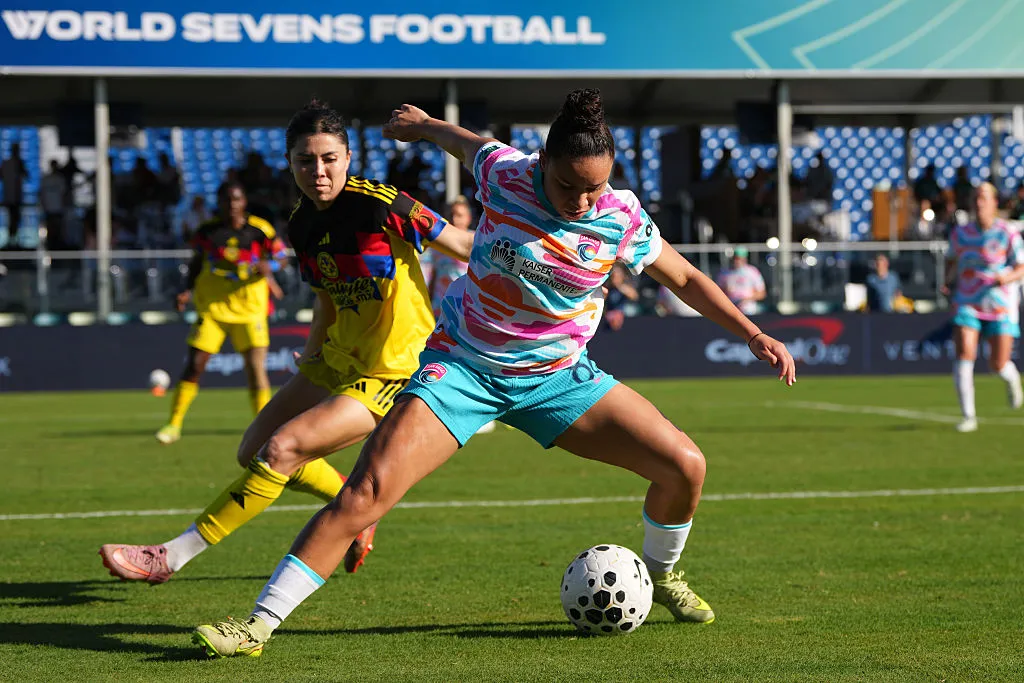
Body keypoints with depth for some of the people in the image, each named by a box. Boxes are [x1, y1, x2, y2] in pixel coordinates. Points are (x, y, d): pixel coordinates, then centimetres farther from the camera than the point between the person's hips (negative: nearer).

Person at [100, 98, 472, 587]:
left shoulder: (380, 206, -21)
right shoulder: (302, 225, 1)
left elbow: (466, 246, -12)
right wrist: (310, 359, 17)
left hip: (390, 373, -8)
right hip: (339, 358, 9)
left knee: (281, 449, -20)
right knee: (252, 451, 11)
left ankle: (173, 556, -15)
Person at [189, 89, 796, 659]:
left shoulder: (621, 218, -12)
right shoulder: (503, 173, -16)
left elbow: (685, 279, 6)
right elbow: (465, 143, 9)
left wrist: (755, 335, 4)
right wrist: (423, 124, 28)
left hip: (558, 375, 2)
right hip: (464, 365, -2)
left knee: (685, 466, -9)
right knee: (368, 491, -20)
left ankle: (660, 577, 23)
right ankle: (258, 625, -15)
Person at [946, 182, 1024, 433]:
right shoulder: (960, 233, 1)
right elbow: (952, 260, 19)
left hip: (1000, 307, -2)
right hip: (967, 304, 2)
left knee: (998, 365, -3)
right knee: (964, 355, -18)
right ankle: (968, 417, -12)